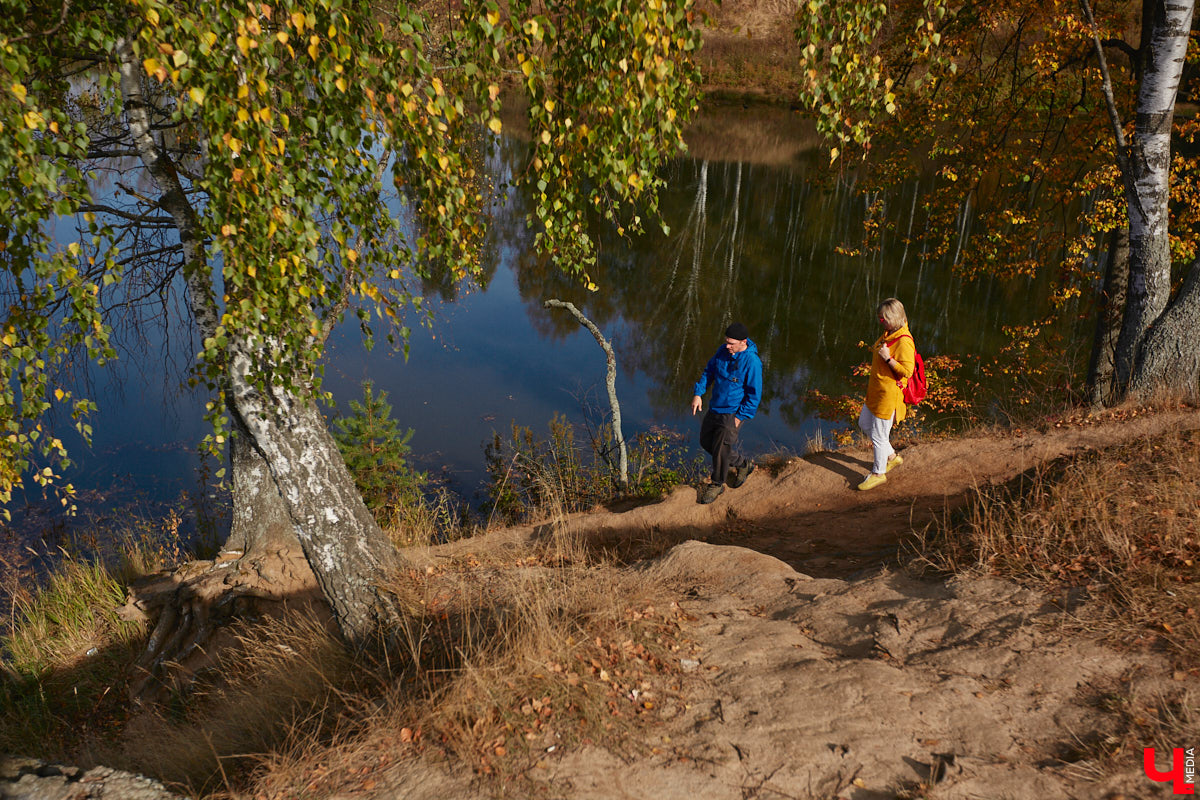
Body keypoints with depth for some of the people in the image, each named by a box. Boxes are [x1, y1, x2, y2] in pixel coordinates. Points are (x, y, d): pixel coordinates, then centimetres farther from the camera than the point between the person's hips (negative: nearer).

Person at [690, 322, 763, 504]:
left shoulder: (752, 362, -22)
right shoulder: (723, 351, -2)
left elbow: (754, 394, -17)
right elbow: (709, 371, 12)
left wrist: (740, 417, -17)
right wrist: (698, 393, 2)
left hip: (734, 413, -8)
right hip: (715, 408, 8)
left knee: (721, 448, -2)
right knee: (706, 441, 15)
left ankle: (717, 484, 20)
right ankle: (743, 464, 31)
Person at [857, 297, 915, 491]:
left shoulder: (904, 341, -24)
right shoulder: (888, 334, 5)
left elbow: (907, 370, -26)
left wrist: (887, 358, -29)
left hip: (889, 395, -10)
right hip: (876, 390, 10)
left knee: (879, 434, 2)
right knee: (864, 424, 23)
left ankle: (878, 473, 22)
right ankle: (891, 456, 38)